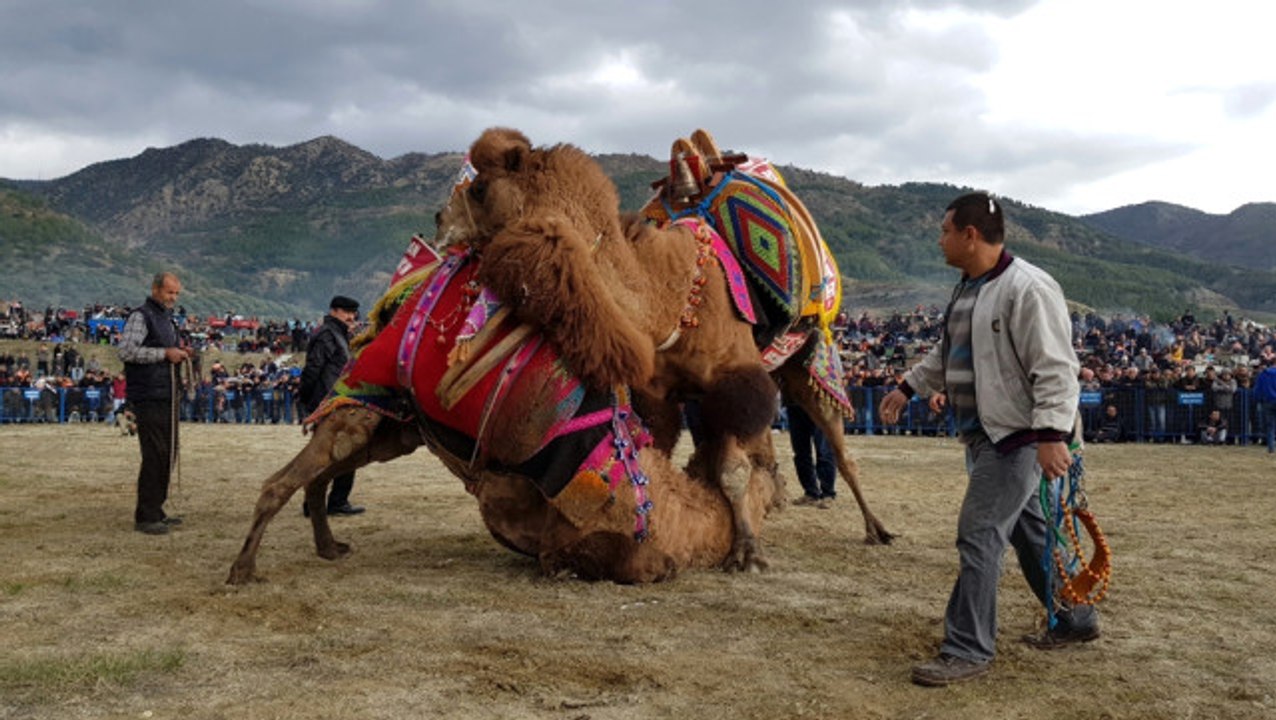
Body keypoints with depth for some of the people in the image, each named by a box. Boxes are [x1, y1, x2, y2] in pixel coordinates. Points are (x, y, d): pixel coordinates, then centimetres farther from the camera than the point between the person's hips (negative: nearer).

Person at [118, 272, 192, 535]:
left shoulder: (167, 319, 19)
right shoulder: (140, 316, -8)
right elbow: (127, 351, -20)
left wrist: (179, 354, 7)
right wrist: (165, 353, -20)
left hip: (167, 397, 9)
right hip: (148, 397, -9)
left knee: (167, 454, 12)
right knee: (154, 456, -10)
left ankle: (156, 511, 22)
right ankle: (145, 517, -5)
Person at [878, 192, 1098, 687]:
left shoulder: (1027, 288, -18)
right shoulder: (968, 288, 13)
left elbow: (1056, 368, -23)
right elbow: (950, 353, 28)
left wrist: (1051, 433, -30)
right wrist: (909, 387, 32)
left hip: (1016, 436, -10)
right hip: (983, 434, 10)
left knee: (979, 536, -9)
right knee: (1027, 530, 19)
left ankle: (968, 650, -1)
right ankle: (1075, 619, 35)